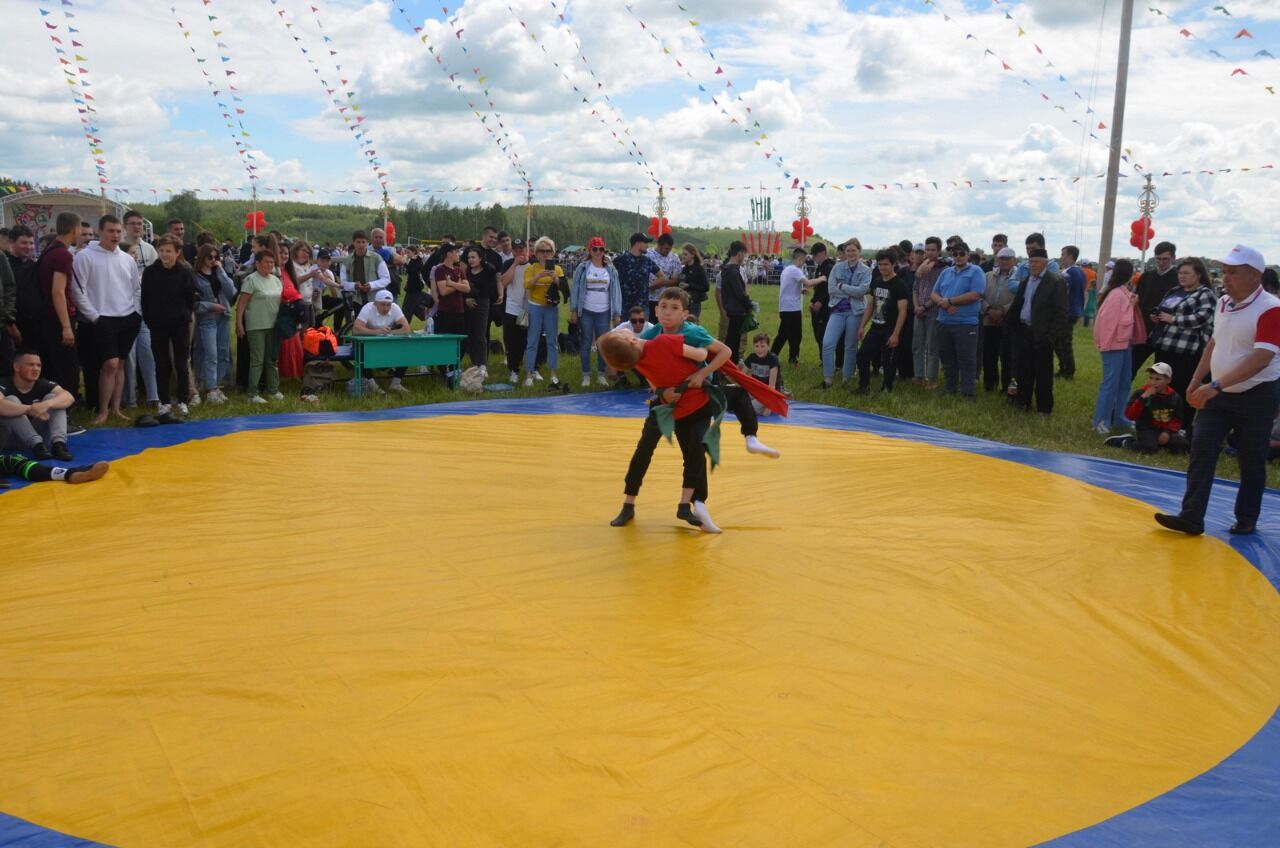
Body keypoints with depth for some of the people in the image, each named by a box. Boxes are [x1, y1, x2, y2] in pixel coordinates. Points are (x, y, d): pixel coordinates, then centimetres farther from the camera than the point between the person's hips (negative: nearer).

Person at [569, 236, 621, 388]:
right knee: (586, 343, 6)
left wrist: (617, 313, 0)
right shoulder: (582, 268, -2)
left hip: (604, 313, 2)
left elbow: (616, 291, 4)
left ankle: (601, 374, 20)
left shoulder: (610, 270, 3)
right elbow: (575, 288, -1)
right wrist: (573, 310, -5)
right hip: (586, 312, -1)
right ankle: (586, 375, 15)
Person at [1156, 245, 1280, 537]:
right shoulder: (1222, 303, 5)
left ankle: (1246, 521, 20)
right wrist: (1196, 381, 16)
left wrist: (1217, 385, -34)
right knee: (1201, 452, -2)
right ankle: (1191, 517, -2)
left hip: (1255, 396, -6)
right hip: (1218, 394, 6)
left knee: (1252, 462, 7)